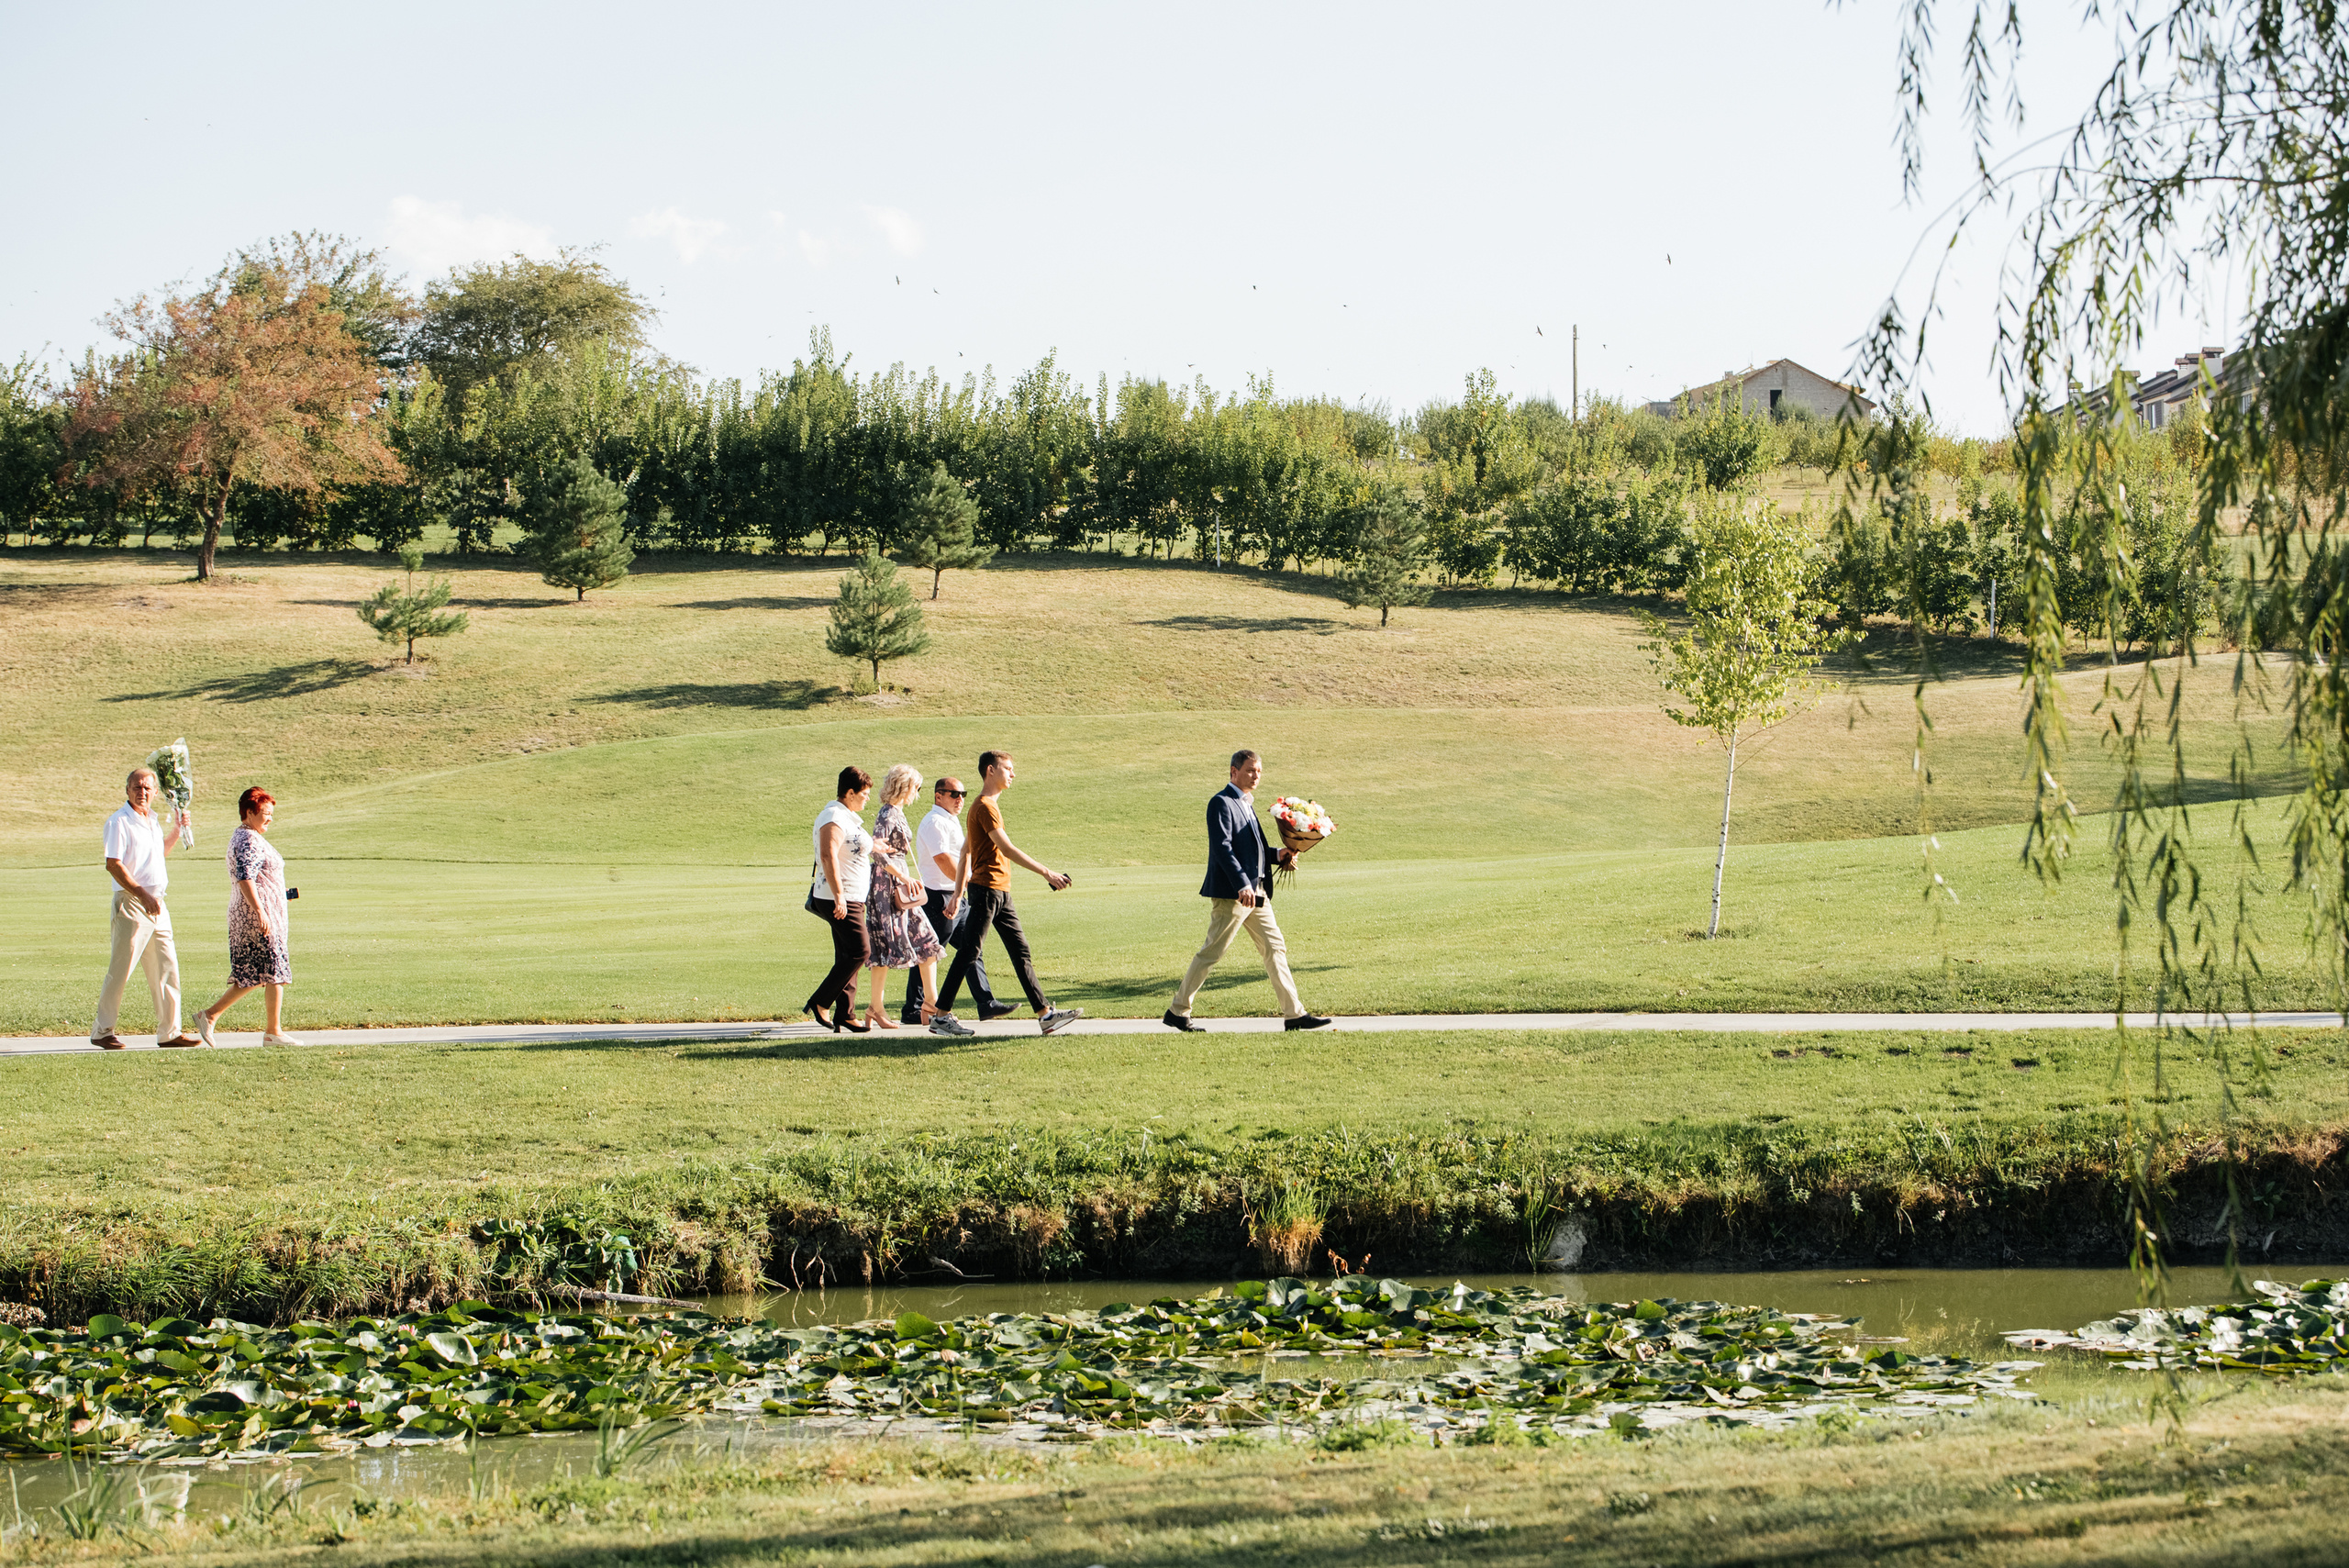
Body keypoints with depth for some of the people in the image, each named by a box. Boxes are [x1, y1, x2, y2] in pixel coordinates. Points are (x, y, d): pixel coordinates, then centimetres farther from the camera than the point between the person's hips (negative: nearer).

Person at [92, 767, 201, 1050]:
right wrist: (143, 895, -21)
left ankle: (169, 1032, 13)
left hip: (156, 903, 8)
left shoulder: (153, 819, 14)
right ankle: (102, 1031, 3)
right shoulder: (119, 822, -10)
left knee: (166, 969, 8)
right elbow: (113, 865, -17)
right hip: (131, 903, -8)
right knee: (121, 970, -5)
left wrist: (177, 830, 17)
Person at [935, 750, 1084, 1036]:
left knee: (1021, 952, 6)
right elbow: (1008, 849, -20)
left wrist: (958, 894, 21)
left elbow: (965, 853, 21)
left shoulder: (988, 805, 19)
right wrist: (1046, 872, -21)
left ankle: (1045, 1014, 6)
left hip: (1000, 893, 10)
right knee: (968, 953, -6)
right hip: (987, 888, -10)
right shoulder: (984, 807, -13)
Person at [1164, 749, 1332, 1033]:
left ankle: (1294, 1014, 4)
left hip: (1256, 892, 9)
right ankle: (1178, 1012, 5)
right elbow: (1223, 848, -19)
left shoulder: (1246, 804, 19)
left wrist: (1277, 856, 8)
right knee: (1211, 952, -4)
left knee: (1275, 948, 4)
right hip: (1231, 892, -9)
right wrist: (1242, 885, -26)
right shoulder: (1222, 803, -10)